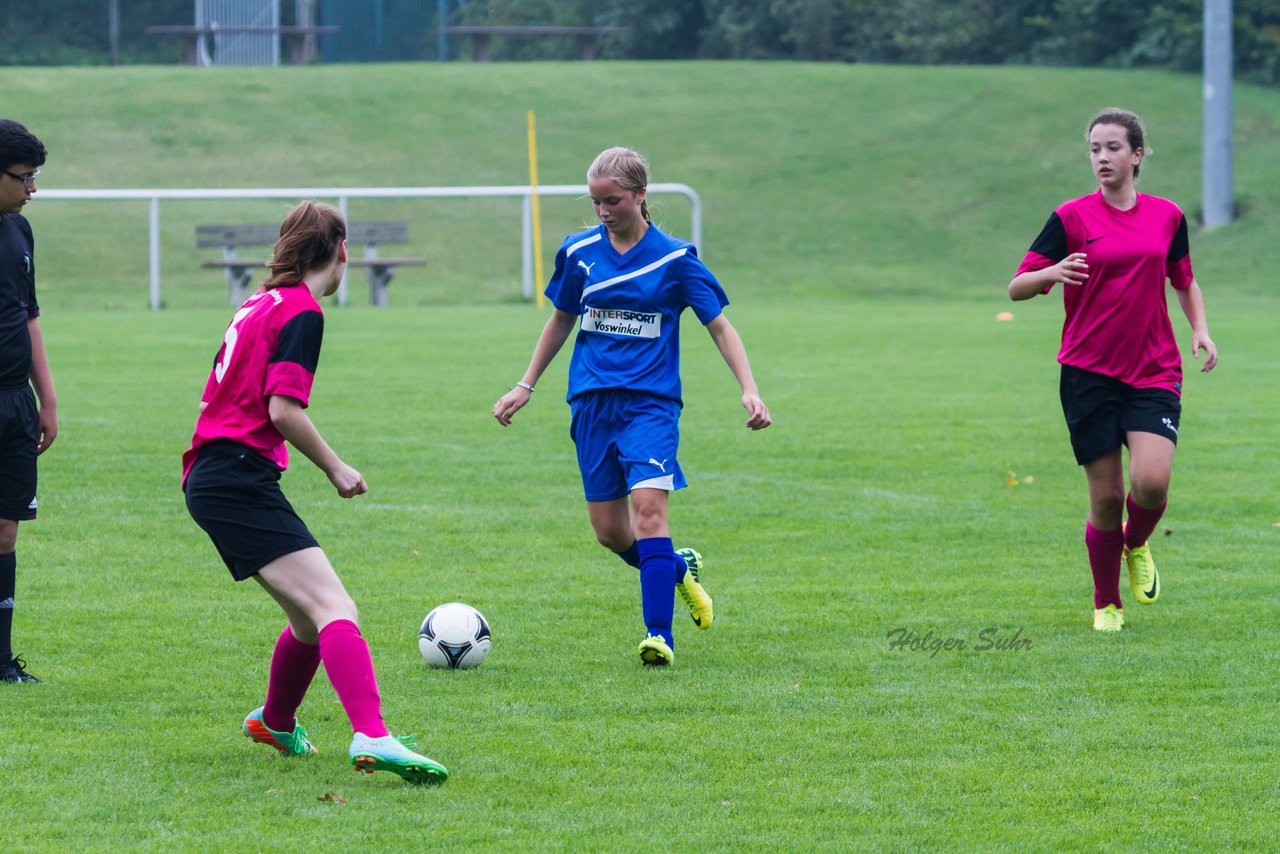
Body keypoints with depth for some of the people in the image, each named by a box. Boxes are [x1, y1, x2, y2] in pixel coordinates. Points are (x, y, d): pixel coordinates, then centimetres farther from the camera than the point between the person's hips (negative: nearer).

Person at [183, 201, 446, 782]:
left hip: (210, 476, 10)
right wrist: (335, 468, -5)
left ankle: (274, 723, 39)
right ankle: (372, 738, -37)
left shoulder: (260, 305, 19)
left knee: (311, 620, 19)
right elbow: (283, 410, -17)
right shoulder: (302, 312, -9)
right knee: (334, 609, -21)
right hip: (240, 479, -10)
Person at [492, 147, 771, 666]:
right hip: (593, 404, 4)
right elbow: (561, 320, 20)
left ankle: (659, 634, -23)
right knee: (609, 531, 4)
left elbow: (720, 326, 0)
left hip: (651, 402, -4)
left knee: (648, 506, -22)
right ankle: (679, 569, 34)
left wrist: (749, 389, -12)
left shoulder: (674, 258, -3)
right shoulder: (578, 253, 6)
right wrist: (526, 386, 19)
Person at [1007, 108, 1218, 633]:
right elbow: (1017, 288, -3)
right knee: (1106, 498, -3)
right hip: (1088, 373, -1)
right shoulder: (1072, 218, -1)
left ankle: (1137, 544, 16)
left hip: (1154, 371, 1)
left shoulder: (1167, 216, 8)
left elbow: (1184, 280, 24)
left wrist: (1200, 330, 7)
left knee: (1152, 480, -19)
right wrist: (1052, 271, -25)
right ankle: (1107, 604, 19)